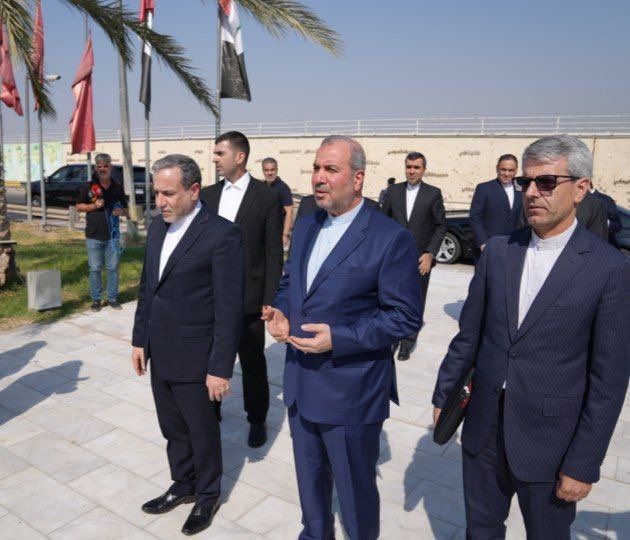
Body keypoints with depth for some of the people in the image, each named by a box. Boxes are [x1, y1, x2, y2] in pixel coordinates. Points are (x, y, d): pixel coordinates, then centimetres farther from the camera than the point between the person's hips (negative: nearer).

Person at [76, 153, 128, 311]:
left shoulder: (118, 187, 7)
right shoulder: (89, 186, 3)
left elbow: (125, 209, 14)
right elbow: (79, 206, 8)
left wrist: (121, 211, -9)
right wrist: (93, 205, -10)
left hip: (113, 235, 1)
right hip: (94, 235, -1)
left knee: (113, 268, 6)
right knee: (95, 269, 4)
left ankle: (113, 298, 16)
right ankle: (96, 299, 15)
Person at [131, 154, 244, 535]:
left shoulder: (222, 235, -18)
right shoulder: (159, 225, 6)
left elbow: (230, 308, -18)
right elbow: (147, 286, 14)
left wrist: (221, 368, -17)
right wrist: (140, 339, 14)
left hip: (194, 358, -6)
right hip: (160, 354, 7)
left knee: (203, 433, 14)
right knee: (173, 429, 22)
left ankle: (207, 496, 37)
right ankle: (183, 485, 44)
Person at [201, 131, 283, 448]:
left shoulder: (267, 197, -7)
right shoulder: (208, 194, 7)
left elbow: (274, 253, -7)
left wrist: (269, 301, -10)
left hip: (248, 297, -4)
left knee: (253, 362, 11)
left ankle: (257, 419, 30)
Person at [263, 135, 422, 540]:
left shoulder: (391, 238, -16)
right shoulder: (306, 227, 6)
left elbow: (405, 317, -16)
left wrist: (339, 338, -24)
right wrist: (281, 312, -5)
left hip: (352, 392, -6)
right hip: (301, 383, 7)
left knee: (355, 487, 14)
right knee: (310, 476, 26)